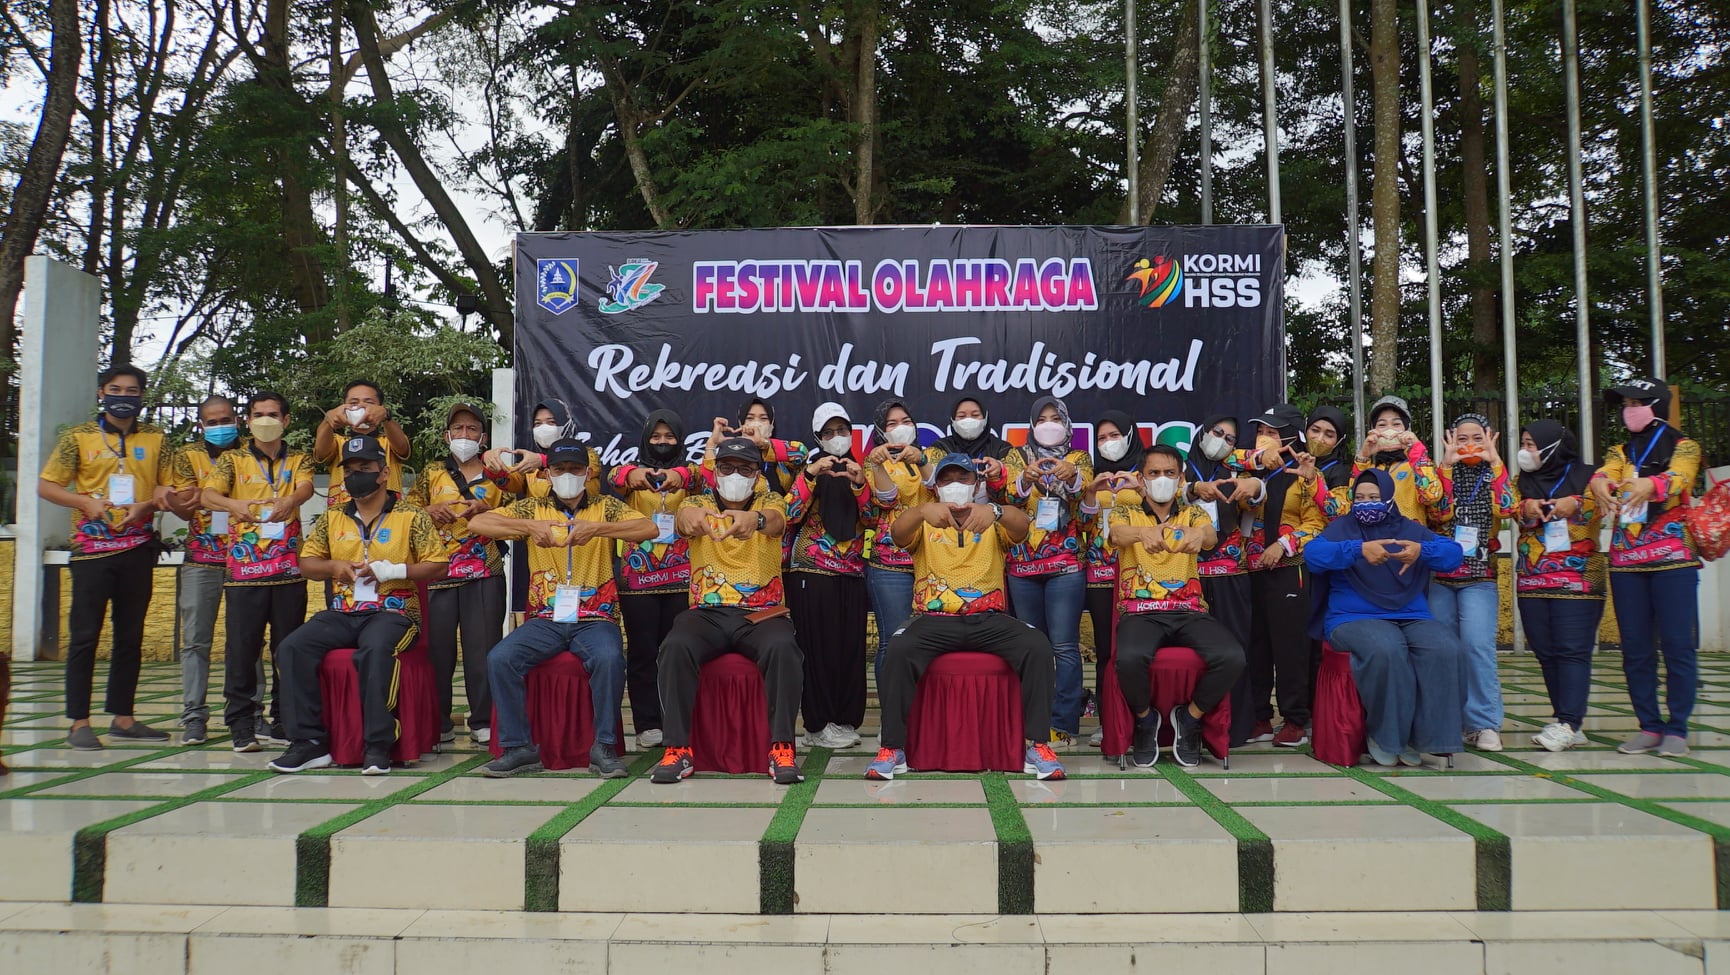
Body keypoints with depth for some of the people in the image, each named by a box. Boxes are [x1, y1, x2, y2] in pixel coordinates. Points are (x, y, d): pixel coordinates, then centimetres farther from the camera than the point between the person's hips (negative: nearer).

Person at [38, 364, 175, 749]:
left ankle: (122, 718, 16)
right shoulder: (79, 437, 3)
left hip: (138, 549, 3)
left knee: (130, 637, 8)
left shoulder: (155, 439, 9)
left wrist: (149, 504, -12)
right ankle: (79, 722, 2)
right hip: (92, 548, -3)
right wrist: (86, 502, -14)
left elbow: (170, 488, 9)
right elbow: (45, 485, 2)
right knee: (84, 636, -3)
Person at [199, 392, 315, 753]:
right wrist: (235, 505, -31)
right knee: (242, 646, -3)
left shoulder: (298, 460, 13)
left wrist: (290, 501, -34)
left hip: (289, 568, 1)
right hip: (245, 568, -1)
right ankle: (241, 724, 5)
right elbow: (209, 495, -7)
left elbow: (306, 487, -9)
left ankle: (284, 721, 13)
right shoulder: (233, 460, 10)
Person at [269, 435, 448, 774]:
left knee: (374, 650, -37)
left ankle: (378, 746, -31)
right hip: (342, 613, 5)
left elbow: (438, 566, 0)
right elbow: (306, 562, 21)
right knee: (294, 646, -21)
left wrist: (392, 570, -12)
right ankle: (309, 742, -16)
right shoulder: (332, 518, 17)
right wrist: (334, 566, -1)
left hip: (392, 611, -5)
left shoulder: (411, 516, 3)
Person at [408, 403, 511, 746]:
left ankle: (483, 722, 7)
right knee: (437, 647, 0)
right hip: (438, 572, 1)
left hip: (485, 575, -1)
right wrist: (430, 511, -8)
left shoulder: (497, 474, 11)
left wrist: (486, 511, -10)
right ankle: (438, 723, 10)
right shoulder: (431, 473, 15)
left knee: (483, 648, -2)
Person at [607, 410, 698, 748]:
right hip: (638, 577, 0)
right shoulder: (633, 472, 9)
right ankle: (647, 724, 7)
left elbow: (702, 478, -15)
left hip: (681, 577, 0)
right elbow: (615, 478, -14)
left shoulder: (688, 473, 9)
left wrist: (681, 475, -39)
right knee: (642, 652, 0)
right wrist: (630, 473, -39)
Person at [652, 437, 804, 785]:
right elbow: (682, 520, -17)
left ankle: (782, 748, -23)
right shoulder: (699, 502, 9)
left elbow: (775, 521, -19)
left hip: (761, 614, -1)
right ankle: (677, 749, -20)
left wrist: (756, 519, -46)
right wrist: (687, 514, -45)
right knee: (676, 647, -30)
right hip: (707, 612, 1)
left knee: (783, 648, -32)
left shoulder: (769, 502, 8)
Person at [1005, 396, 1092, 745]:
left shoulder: (1079, 458, 9)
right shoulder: (1017, 456, 11)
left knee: (1065, 646, -9)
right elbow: (1008, 498, -5)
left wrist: (1072, 477, -32)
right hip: (1023, 563, 2)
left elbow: (1086, 496, -9)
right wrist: (1025, 479, -27)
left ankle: (1063, 724, -7)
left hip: (1065, 564, -2)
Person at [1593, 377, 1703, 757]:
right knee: (1635, 648, 3)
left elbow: (1678, 478, -16)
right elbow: (1605, 475, -6)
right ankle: (1649, 726, 10)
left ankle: (1676, 729, 0)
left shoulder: (1683, 446, 6)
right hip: (1625, 560, 4)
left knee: (1678, 645, -6)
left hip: (1672, 557, -4)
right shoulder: (1620, 452, 16)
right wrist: (1600, 484, -31)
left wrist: (1650, 484, -39)